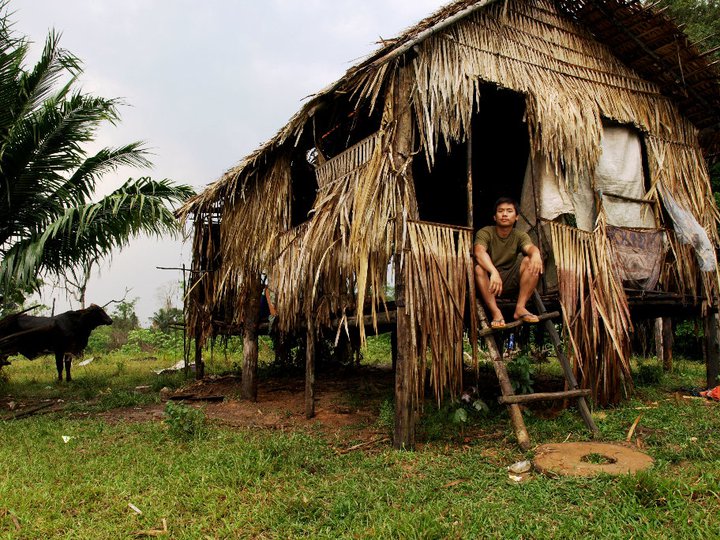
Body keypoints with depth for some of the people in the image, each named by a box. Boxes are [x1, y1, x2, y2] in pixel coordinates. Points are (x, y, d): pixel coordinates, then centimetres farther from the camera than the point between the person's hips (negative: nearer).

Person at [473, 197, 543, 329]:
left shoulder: (520, 236, 0)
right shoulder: (484, 233, -10)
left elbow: (530, 247, -23)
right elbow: (479, 251, -31)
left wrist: (536, 254, -50)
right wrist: (494, 272, -50)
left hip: (511, 282, 3)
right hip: (488, 283, -2)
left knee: (531, 260, -20)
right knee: (478, 267, -33)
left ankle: (520, 308, -20)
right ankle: (495, 312, -31)